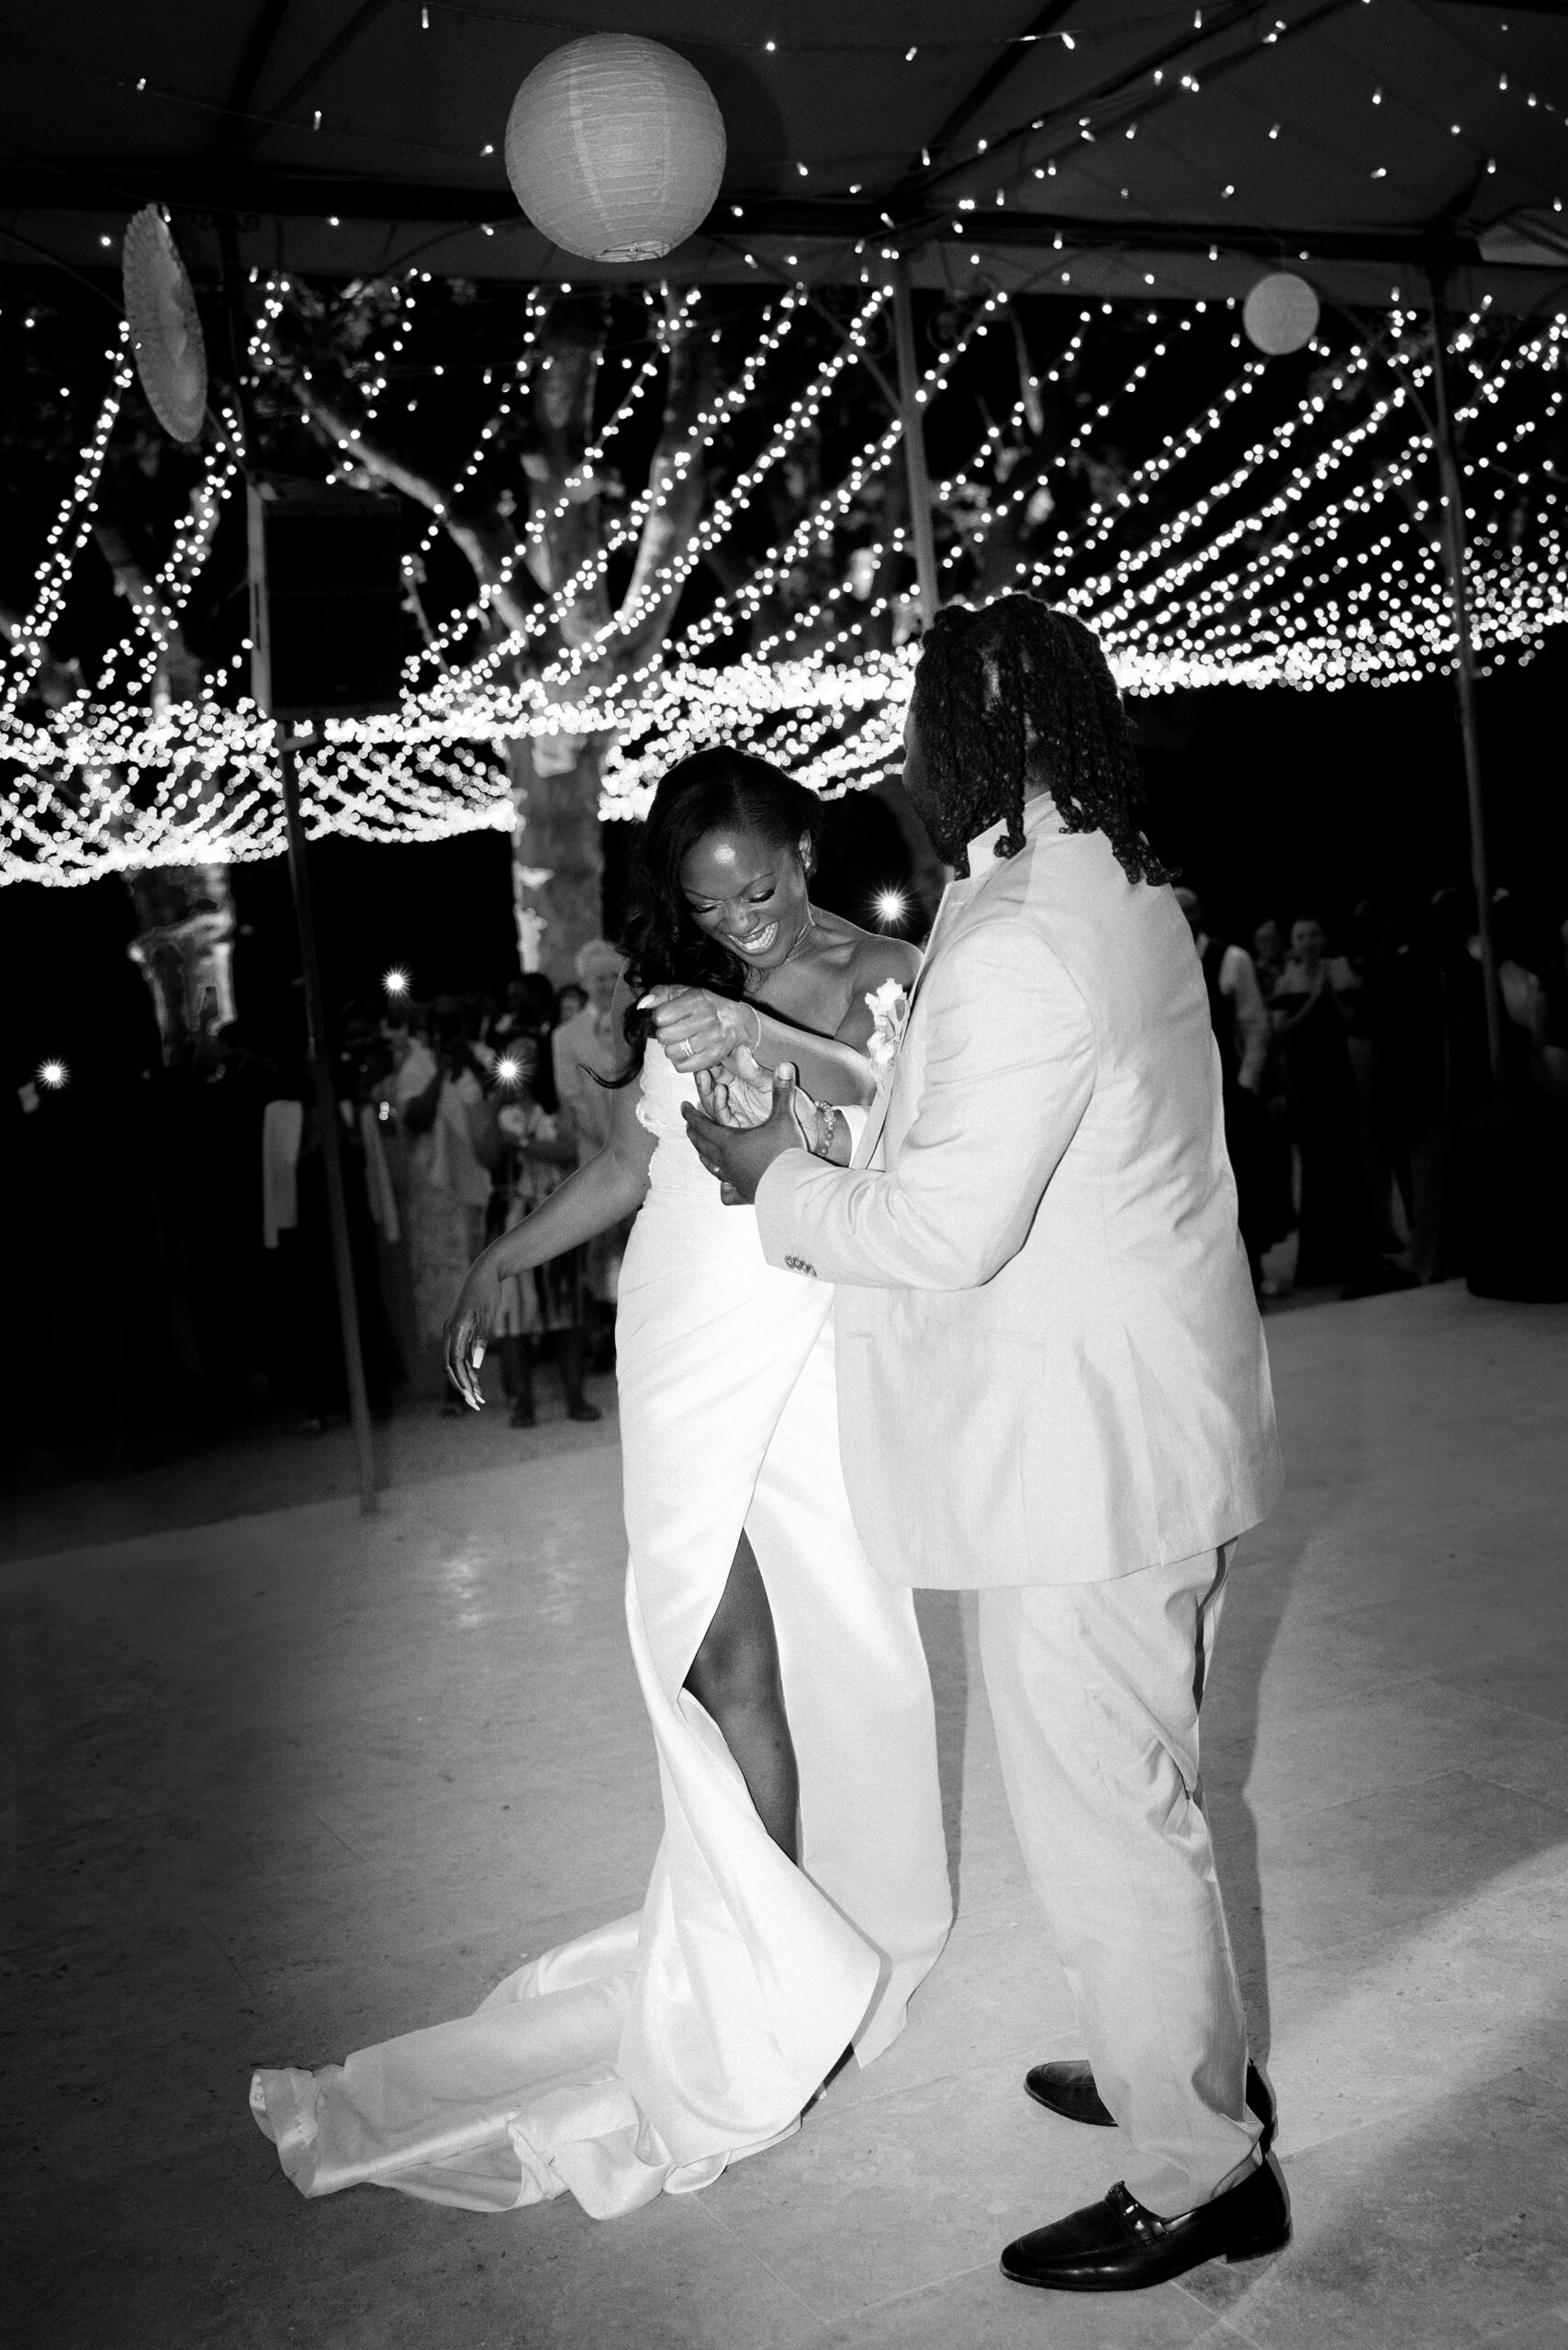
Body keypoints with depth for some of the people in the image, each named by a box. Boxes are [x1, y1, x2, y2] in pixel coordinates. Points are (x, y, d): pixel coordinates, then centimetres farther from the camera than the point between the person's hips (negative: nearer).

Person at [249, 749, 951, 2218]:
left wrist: (761, 1036, -30)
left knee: (822, 1647, -1)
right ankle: (778, 1971, 9)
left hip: (813, 1359, -3)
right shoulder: (672, 984, 11)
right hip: (685, 1353, 3)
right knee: (718, 1653, -2)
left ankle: (833, 1935, 17)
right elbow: (627, 1163, 18)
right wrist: (502, 1260, 11)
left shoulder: (879, 977, 0)